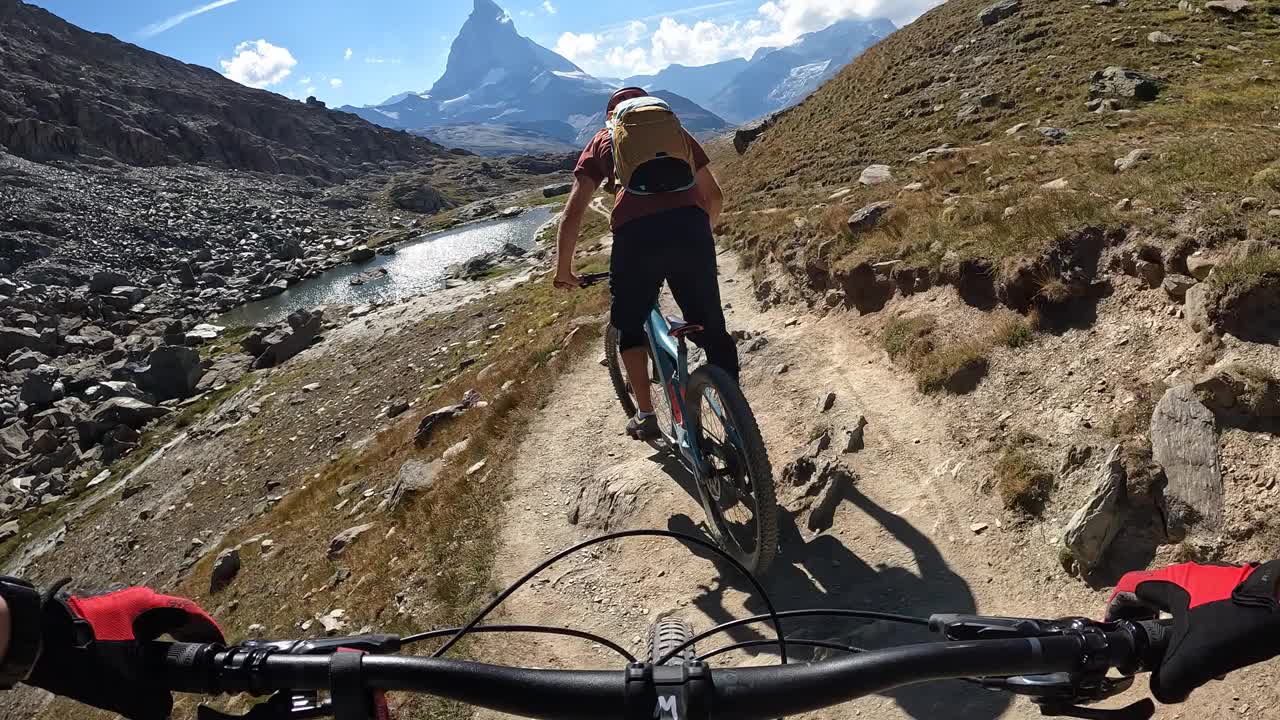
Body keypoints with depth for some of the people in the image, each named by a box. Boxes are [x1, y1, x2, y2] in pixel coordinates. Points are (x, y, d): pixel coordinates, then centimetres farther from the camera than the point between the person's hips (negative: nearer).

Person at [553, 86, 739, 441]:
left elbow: (573, 213, 15)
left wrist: (564, 270, 25)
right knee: (712, 331, 14)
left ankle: (645, 415, 20)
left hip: (635, 237, -1)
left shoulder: (603, 140, 24)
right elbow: (714, 196, 27)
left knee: (630, 328, 22)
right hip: (689, 229, 2)